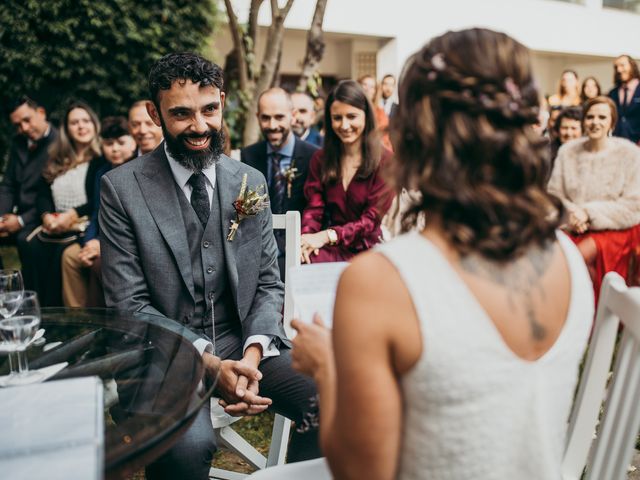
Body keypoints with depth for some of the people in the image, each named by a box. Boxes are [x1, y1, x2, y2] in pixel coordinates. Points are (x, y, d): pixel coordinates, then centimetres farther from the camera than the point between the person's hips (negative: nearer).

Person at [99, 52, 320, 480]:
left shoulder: (251, 181, 6)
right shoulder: (121, 188, -5)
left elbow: (268, 283, 8)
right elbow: (129, 303, -7)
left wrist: (253, 352, -11)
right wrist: (209, 364, -18)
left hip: (243, 342, 4)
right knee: (188, 446, -33)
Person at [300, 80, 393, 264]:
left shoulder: (385, 161, -4)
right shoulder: (320, 159, 10)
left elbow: (372, 219, -9)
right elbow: (314, 208, 4)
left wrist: (327, 236, -24)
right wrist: (307, 237, -20)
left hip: (368, 249, -3)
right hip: (333, 249, 3)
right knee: (301, 260, -31)